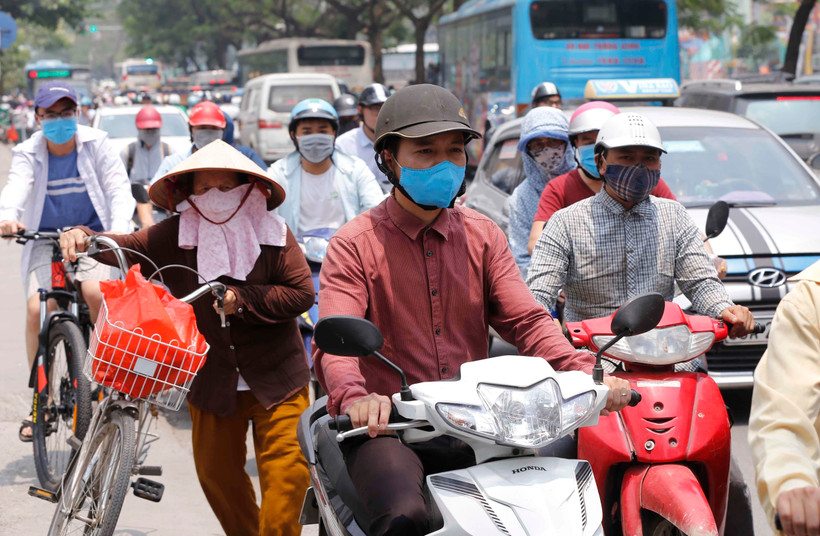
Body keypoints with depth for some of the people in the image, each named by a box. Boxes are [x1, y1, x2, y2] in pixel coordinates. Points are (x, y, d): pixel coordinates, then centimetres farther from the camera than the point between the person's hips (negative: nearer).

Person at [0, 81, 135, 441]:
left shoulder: (96, 144, -2)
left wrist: (120, 229, -30)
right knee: (37, 308, -20)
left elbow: (119, 188, -10)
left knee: (96, 292, -30)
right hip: (45, 241, 1)